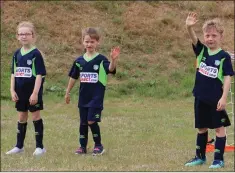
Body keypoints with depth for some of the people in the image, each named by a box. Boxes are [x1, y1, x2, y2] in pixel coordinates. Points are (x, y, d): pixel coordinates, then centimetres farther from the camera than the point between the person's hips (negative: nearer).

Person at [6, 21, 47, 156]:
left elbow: (39, 74, -13)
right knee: (22, 118, 13)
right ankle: (19, 146, 21)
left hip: (33, 91, -5)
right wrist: (12, 91, 2)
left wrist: (35, 93, -18)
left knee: (36, 116, 1)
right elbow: (13, 74, 10)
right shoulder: (17, 54, 6)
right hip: (20, 92, 6)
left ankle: (40, 146, 9)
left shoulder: (36, 54, -11)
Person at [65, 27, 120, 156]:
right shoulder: (79, 61, 4)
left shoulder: (101, 60, -8)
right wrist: (68, 92, 18)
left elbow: (110, 69, -27)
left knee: (92, 121, -8)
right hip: (83, 97, 4)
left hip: (96, 97, -4)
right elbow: (73, 77, 14)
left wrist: (113, 59, -46)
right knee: (83, 122, 9)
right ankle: (82, 146, 19)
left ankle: (98, 145, 8)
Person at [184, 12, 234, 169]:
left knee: (219, 127, 3)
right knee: (202, 127, 15)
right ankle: (200, 157, 27)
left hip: (216, 99, -5)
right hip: (201, 97, 5)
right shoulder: (201, 51, 3)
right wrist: (189, 27, -36)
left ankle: (219, 159, 9)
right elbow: (193, 38, -14)